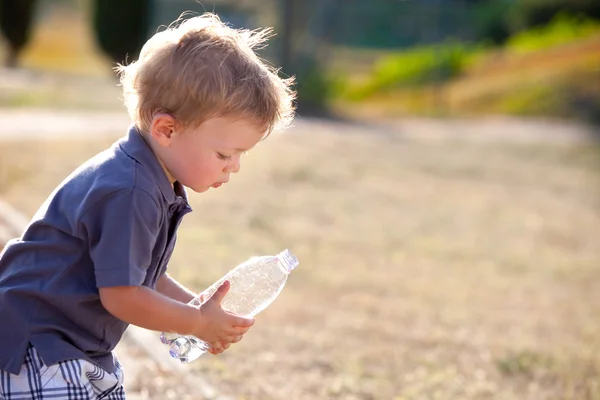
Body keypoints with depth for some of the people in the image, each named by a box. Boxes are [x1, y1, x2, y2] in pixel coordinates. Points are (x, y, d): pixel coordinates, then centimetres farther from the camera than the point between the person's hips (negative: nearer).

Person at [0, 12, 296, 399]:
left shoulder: (161, 188, 6)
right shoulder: (128, 194, -27)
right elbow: (120, 296, -25)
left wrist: (197, 307, 1)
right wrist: (198, 322, -13)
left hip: (85, 349, 11)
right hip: (36, 347, -10)